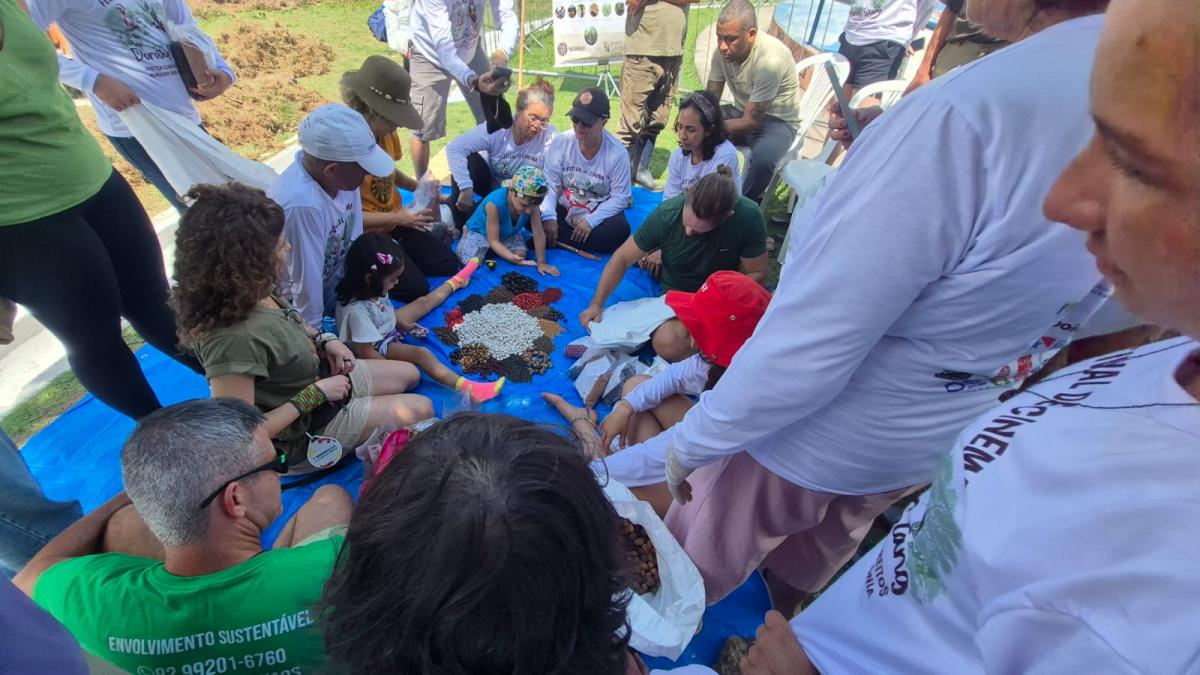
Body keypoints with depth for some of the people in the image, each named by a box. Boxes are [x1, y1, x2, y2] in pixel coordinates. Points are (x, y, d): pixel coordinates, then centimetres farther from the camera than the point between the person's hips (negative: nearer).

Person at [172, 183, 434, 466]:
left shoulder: (249, 292, -15)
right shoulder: (233, 339, -40)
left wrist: (324, 339, -8)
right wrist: (315, 394, -26)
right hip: (304, 426, -8)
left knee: (409, 375, 16)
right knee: (421, 409, -4)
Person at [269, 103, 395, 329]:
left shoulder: (341, 174, -18)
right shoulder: (303, 205, -38)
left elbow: (354, 240, -9)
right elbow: (306, 282, -29)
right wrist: (312, 334, -17)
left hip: (329, 277, 7)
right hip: (293, 300, -6)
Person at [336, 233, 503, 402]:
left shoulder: (370, 288, -15)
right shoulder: (357, 310, -40)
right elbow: (366, 353, -35)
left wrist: (402, 323, 2)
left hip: (388, 327, 9)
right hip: (377, 347, -9)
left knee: (424, 301, 16)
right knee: (422, 354, -31)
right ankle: (468, 388, -46)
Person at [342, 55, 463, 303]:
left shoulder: (386, 132, -3)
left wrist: (417, 185, -2)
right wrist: (397, 218, -25)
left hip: (396, 220, 7)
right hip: (366, 234, -7)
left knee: (448, 264, 0)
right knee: (415, 288, -14)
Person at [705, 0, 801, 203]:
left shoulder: (771, 59, -29)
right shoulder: (723, 50, -11)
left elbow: (751, 122, -28)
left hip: (777, 121, -6)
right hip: (742, 112, 6)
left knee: (762, 159, -37)